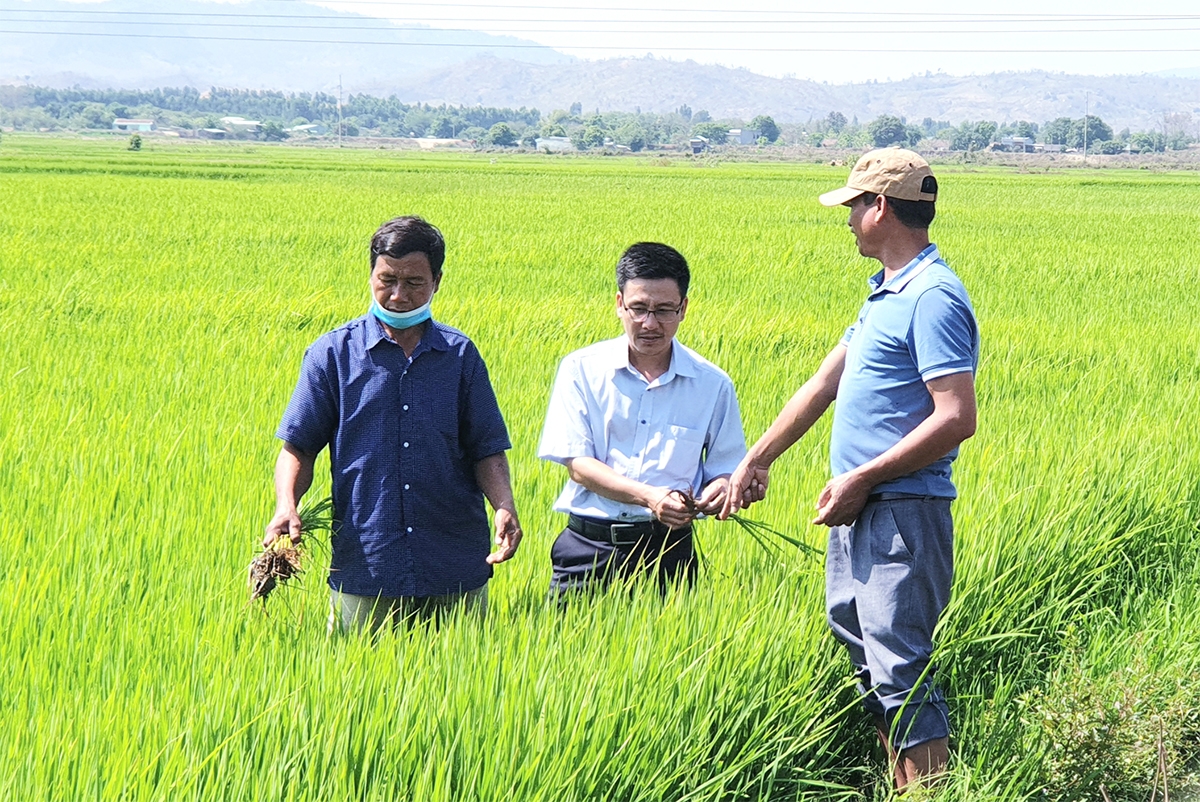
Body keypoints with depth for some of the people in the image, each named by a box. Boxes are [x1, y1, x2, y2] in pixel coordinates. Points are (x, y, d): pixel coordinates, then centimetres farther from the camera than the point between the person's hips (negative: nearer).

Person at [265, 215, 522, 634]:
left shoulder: (460, 355, 8)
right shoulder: (333, 353, 2)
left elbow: (487, 449, 8)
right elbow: (299, 447, 2)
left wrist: (504, 507, -10)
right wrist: (286, 506, -16)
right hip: (364, 569, -1)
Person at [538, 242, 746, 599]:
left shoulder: (712, 384, 5)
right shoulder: (581, 369, 2)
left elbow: (725, 470, 9)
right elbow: (577, 464, -4)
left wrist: (719, 489, -16)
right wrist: (650, 497, -18)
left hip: (668, 549, 1)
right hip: (589, 546, -1)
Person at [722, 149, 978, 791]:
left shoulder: (934, 298, -14)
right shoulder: (885, 294, 17)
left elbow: (957, 419, -21)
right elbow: (822, 385, 22)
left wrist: (861, 478, -18)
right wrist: (755, 461, 22)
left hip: (901, 518, -10)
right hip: (858, 513, 10)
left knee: (900, 671, -10)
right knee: (867, 663, 13)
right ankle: (901, 791, 21)